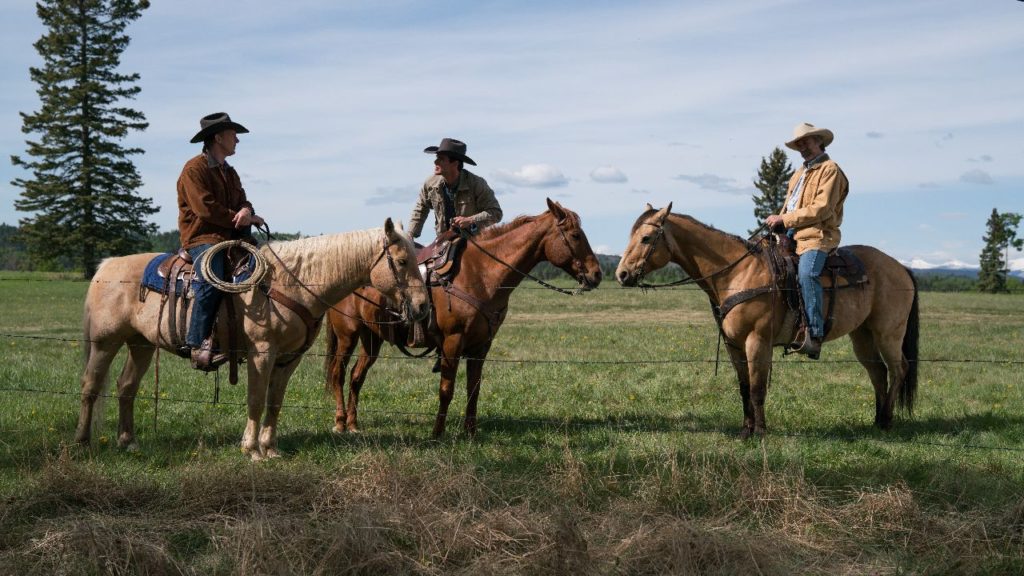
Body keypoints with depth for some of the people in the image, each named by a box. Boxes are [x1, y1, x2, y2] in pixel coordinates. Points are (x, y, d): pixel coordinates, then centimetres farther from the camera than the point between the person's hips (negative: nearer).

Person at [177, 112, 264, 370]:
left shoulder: (229, 172, 23)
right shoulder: (194, 169, -5)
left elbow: (242, 201, 19)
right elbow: (205, 208, -14)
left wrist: (246, 211, -7)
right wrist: (238, 219, -10)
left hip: (232, 236, 9)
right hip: (202, 237, -8)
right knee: (211, 280, -34)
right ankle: (198, 344, -30)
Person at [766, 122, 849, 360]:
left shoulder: (830, 170, -2)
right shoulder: (799, 173, 26)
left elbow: (821, 209, -13)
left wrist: (784, 219, -14)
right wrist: (777, 222, 3)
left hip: (817, 236, -10)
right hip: (791, 235, 10)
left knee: (806, 273, -34)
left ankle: (814, 334, -41)